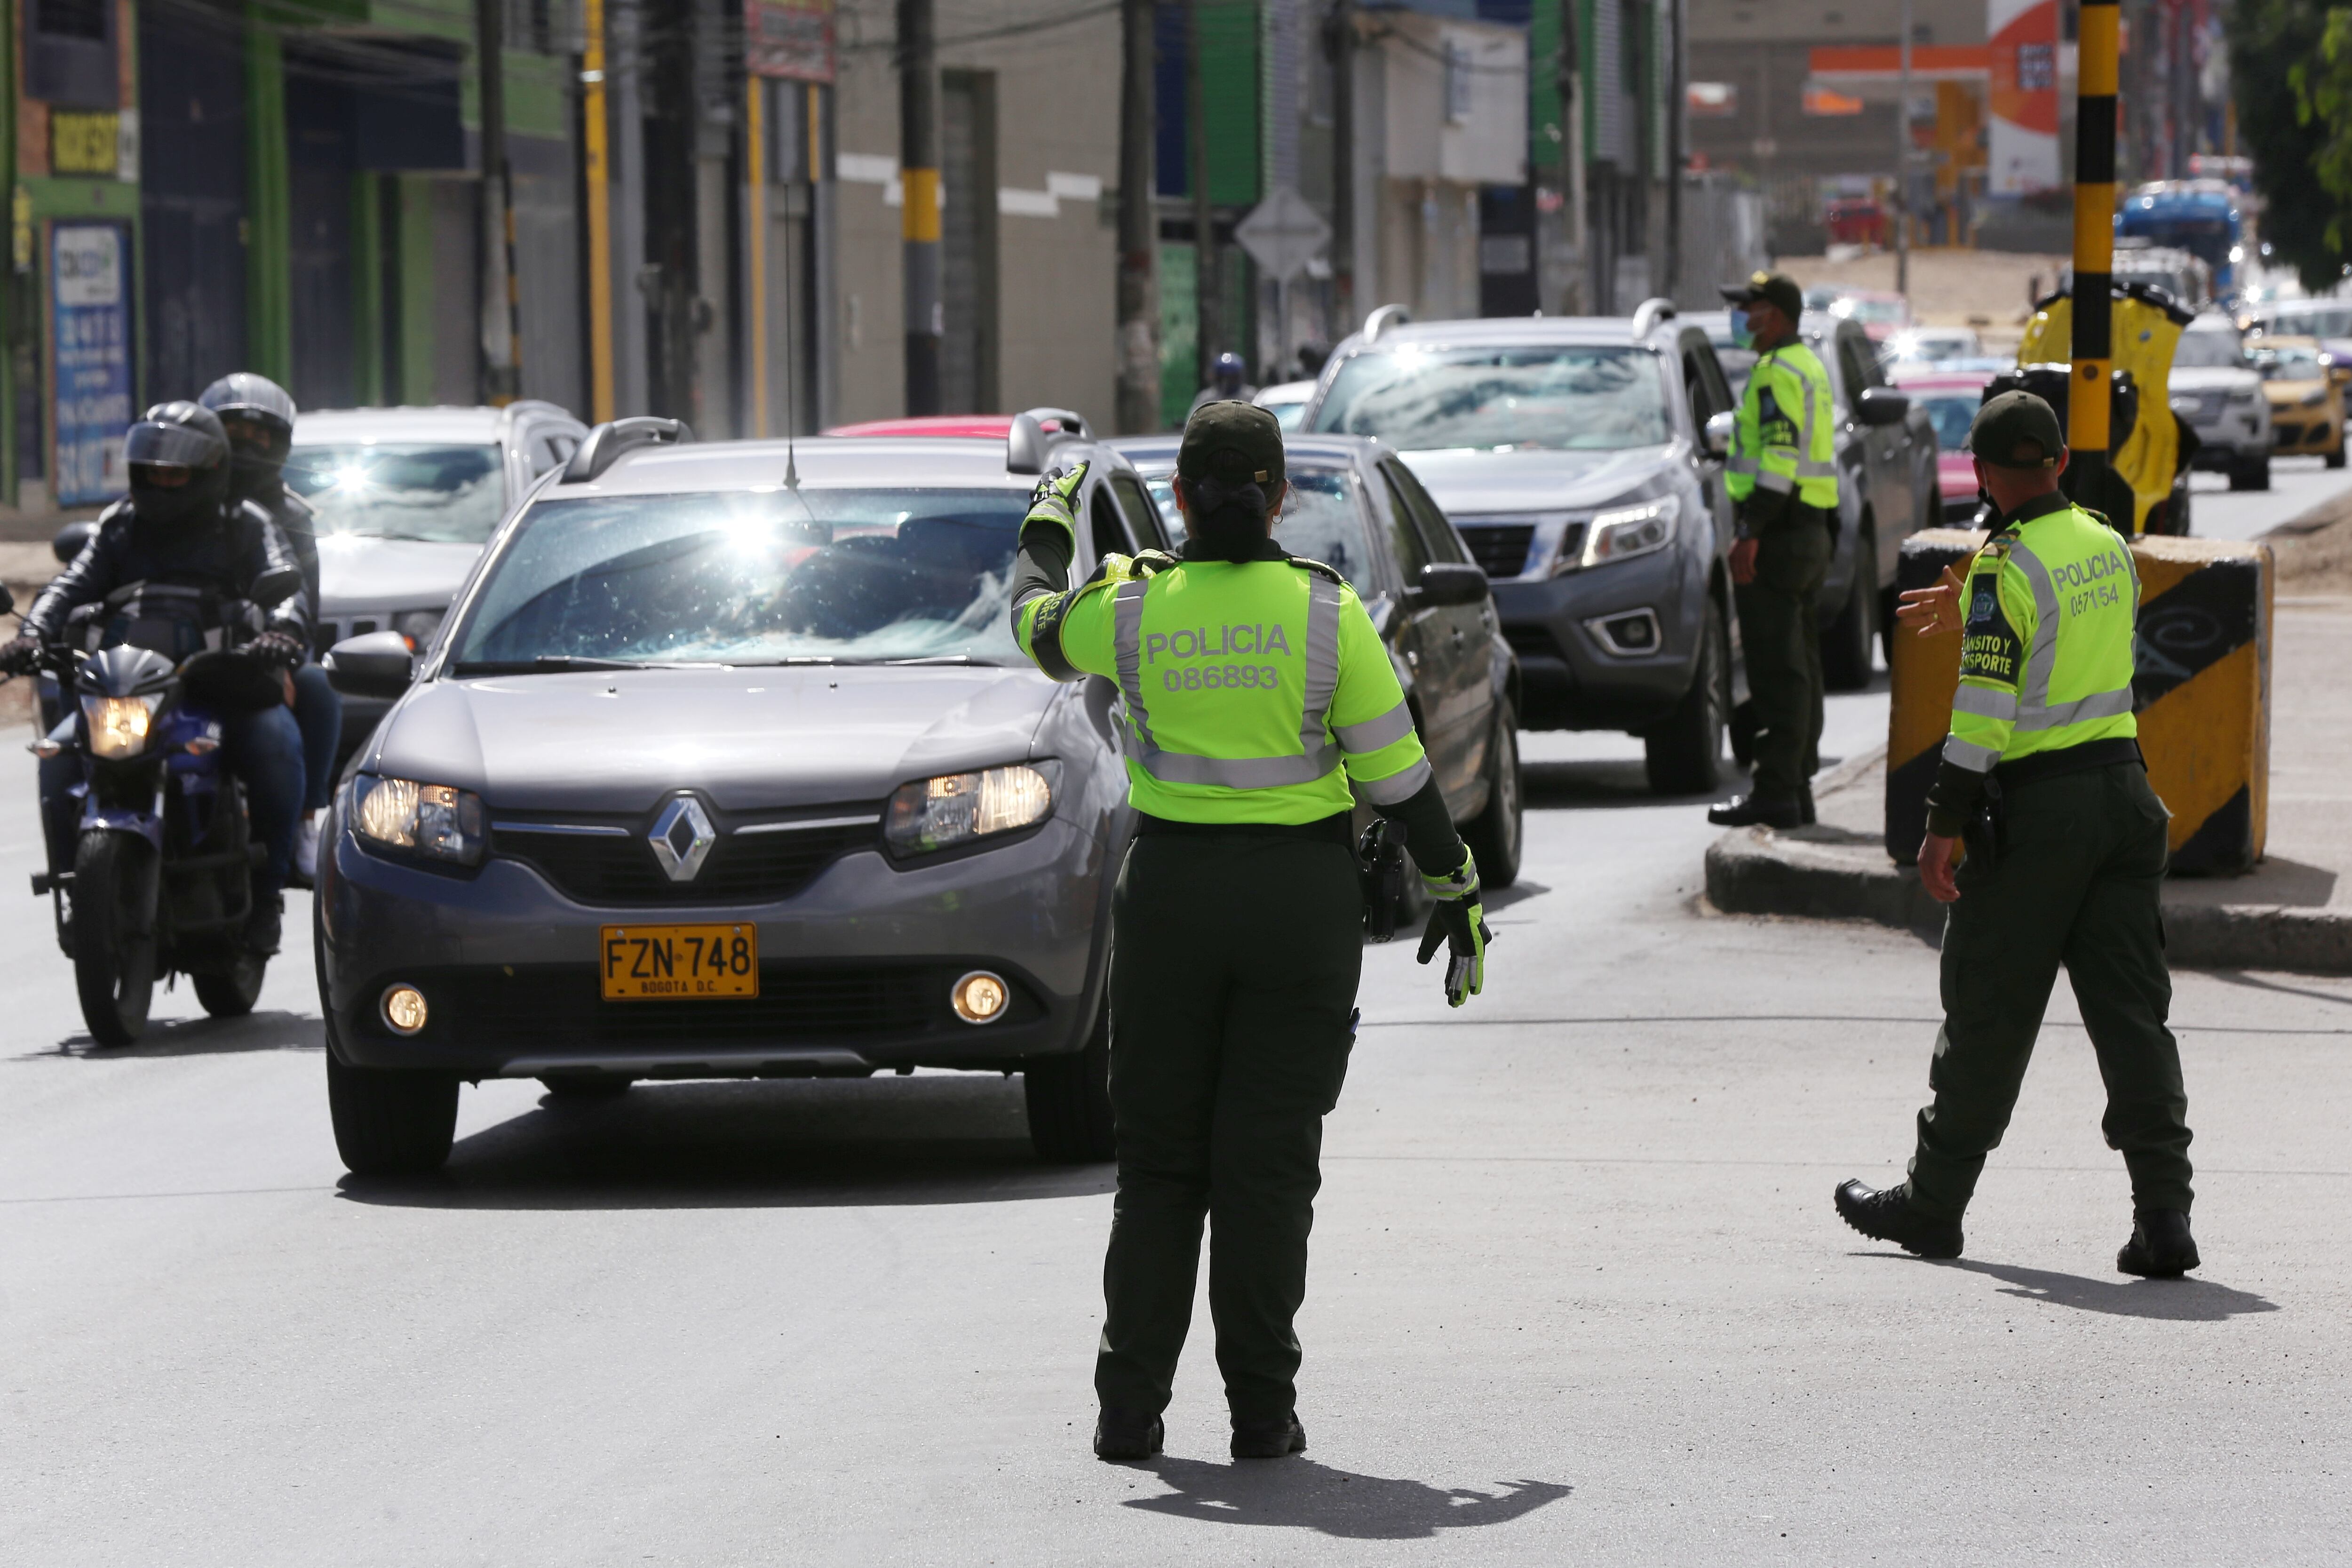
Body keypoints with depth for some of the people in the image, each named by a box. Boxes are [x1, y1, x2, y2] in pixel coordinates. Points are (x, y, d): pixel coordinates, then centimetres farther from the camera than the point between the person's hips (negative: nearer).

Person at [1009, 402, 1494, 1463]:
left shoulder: (1132, 608, -6)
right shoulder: (1326, 612, -9)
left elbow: (1037, 623, 16)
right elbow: (1396, 770, -6)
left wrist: (1048, 524, 35)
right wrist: (1456, 891, 5)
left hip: (1170, 890, 1)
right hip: (1303, 897, -1)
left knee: (1158, 1161, 10)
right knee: (1268, 1162, 4)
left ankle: (1130, 1407, 6)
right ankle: (1261, 1410, 3)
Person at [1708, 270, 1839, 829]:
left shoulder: (1779, 372, -14)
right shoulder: (1809, 367, 19)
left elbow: (1780, 459, -21)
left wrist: (1751, 533, -23)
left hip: (1779, 532, -11)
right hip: (1811, 530, 11)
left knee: (1776, 669, -11)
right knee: (1797, 666, 13)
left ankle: (1775, 793, -13)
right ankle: (1797, 786, 17)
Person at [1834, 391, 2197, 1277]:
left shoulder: (2006, 570, -13)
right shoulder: (2111, 549, 9)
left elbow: (1985, 706, -18)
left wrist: (1945, 824, -15)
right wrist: (1970, 612, 37)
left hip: (2036, 804, -6)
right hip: (2122, 788, 6)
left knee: (1987, 1016, 5)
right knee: (2132, 1012, 3)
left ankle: (1934, 1203, 17)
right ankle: (2162, 1215, -6)